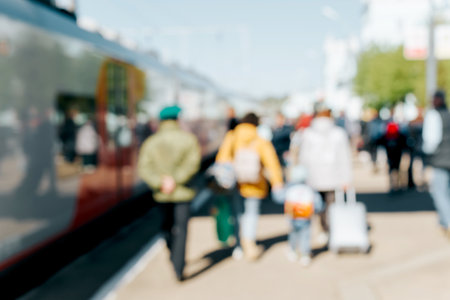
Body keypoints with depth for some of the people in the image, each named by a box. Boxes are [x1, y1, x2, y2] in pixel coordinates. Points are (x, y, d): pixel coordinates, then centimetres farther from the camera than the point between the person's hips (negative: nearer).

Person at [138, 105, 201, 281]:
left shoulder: (151, 142, -1)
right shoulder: (189, 139, -5)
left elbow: (143, 168, -12)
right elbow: (192, 163, -18)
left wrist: (160, 182, -18)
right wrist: (176, 179, -20)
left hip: (161, 194, 2)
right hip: (182, 193, -2)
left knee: (167, 226, 21)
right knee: (181, 229, 1)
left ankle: (174, 258, 38)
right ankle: (178, 268, -5)